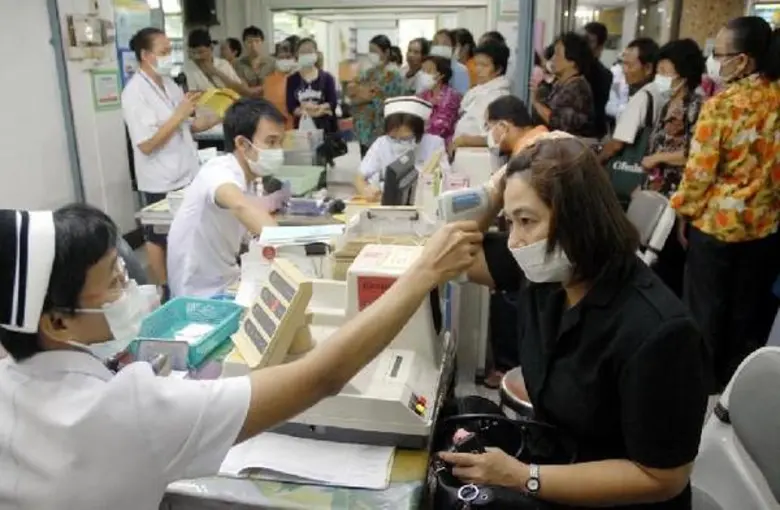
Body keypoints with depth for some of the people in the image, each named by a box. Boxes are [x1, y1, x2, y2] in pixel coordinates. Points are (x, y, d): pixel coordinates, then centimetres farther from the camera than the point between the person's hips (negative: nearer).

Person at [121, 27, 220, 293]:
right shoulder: (135, 92, -16)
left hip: (185, 175, 8)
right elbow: (146, 144, -22)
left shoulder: (169, 83, 9)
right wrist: (179, 114, -22)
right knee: (159, 239, 8)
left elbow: (188, 126, 14)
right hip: (161, 182, -8)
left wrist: (218, 117, -1)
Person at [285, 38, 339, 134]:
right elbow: (290, 107, -3)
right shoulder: (292, 80, 6)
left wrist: (317, 108, -21)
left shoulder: (327, 77, 5)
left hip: (326, 128, 0)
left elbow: (333, 103, -3)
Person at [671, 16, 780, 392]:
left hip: (717, 223, -5)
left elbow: (700, 170, -15)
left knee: (707, 308, 12)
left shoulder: (721, 105, -18)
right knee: (749, 309, 17)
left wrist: (684, 212, 1)